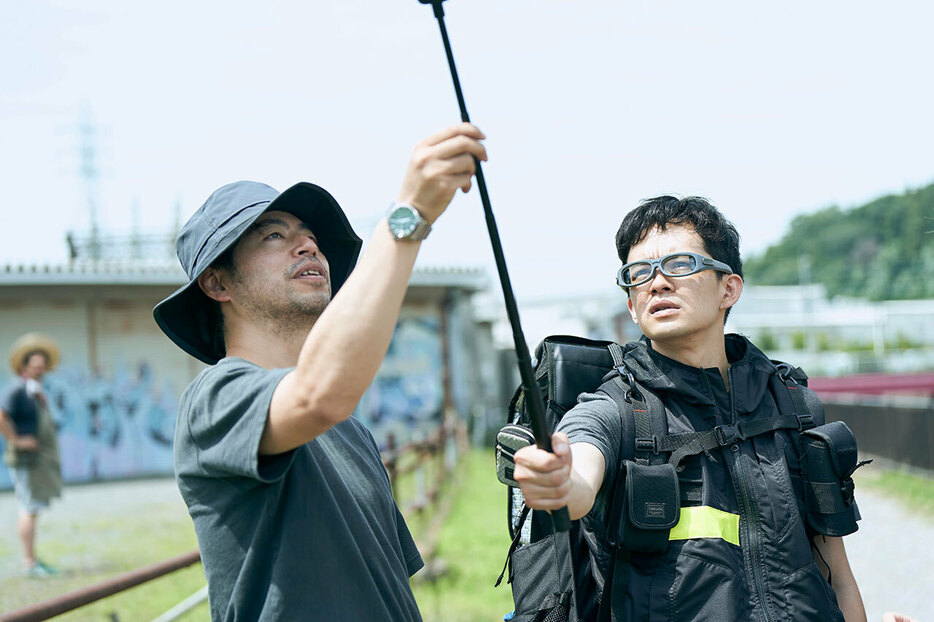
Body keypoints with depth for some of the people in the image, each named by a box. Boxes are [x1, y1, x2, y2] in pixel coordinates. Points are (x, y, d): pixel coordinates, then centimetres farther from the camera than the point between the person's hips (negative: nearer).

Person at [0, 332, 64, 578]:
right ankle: (30, 562, -6)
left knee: (33, 509, 13)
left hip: (42, 460, 10)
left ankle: (33, 559, 18)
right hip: (26, 459, -10)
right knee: (30, 509, -9)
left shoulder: (36, 390, 16)